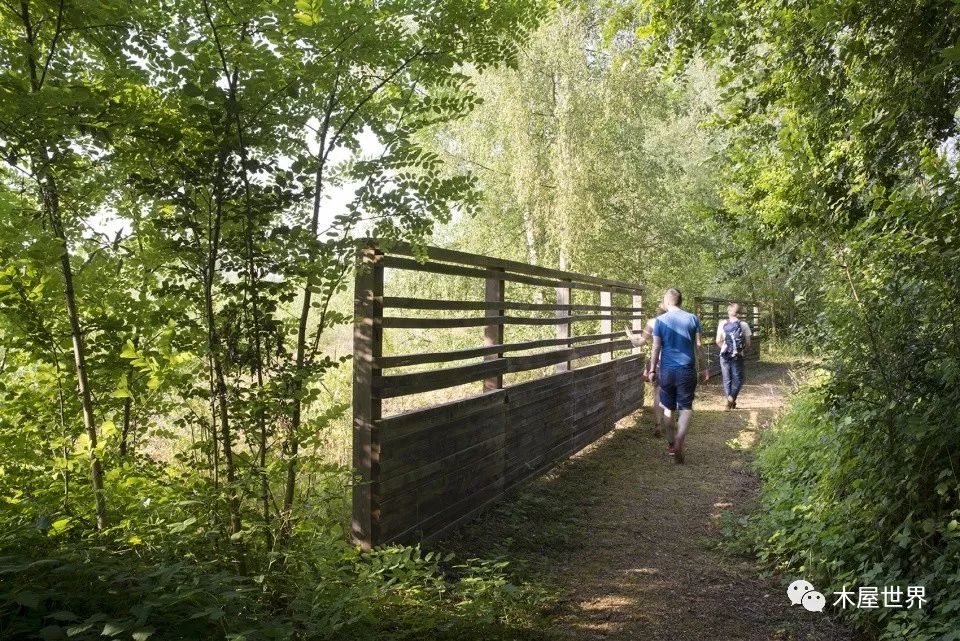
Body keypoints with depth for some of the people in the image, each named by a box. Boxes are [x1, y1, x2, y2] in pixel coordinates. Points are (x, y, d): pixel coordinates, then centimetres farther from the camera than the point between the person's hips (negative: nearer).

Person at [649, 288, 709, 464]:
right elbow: (698, 346, 1)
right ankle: (679, 440, -20)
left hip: (666, 370, 0)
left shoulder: (660, 320, -2)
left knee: (669, 408, 13)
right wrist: (704, 368, 9)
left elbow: (656, 348, -3)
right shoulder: (692, 319, 0)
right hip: (687, 370, 0)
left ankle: (671, 444, 22)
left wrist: (653, 369, 7)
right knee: (685, 407, 4)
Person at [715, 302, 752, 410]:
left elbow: (718, 341, -1)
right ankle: (732, 397, -12)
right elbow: (748, 343, -3)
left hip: (725, 356, 2)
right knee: (738, 379, 10)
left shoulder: (722, 324, -1)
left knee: (727, 379, 11)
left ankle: (730, 402, 12)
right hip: (738, 356, -2)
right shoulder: (743, 325, -4)